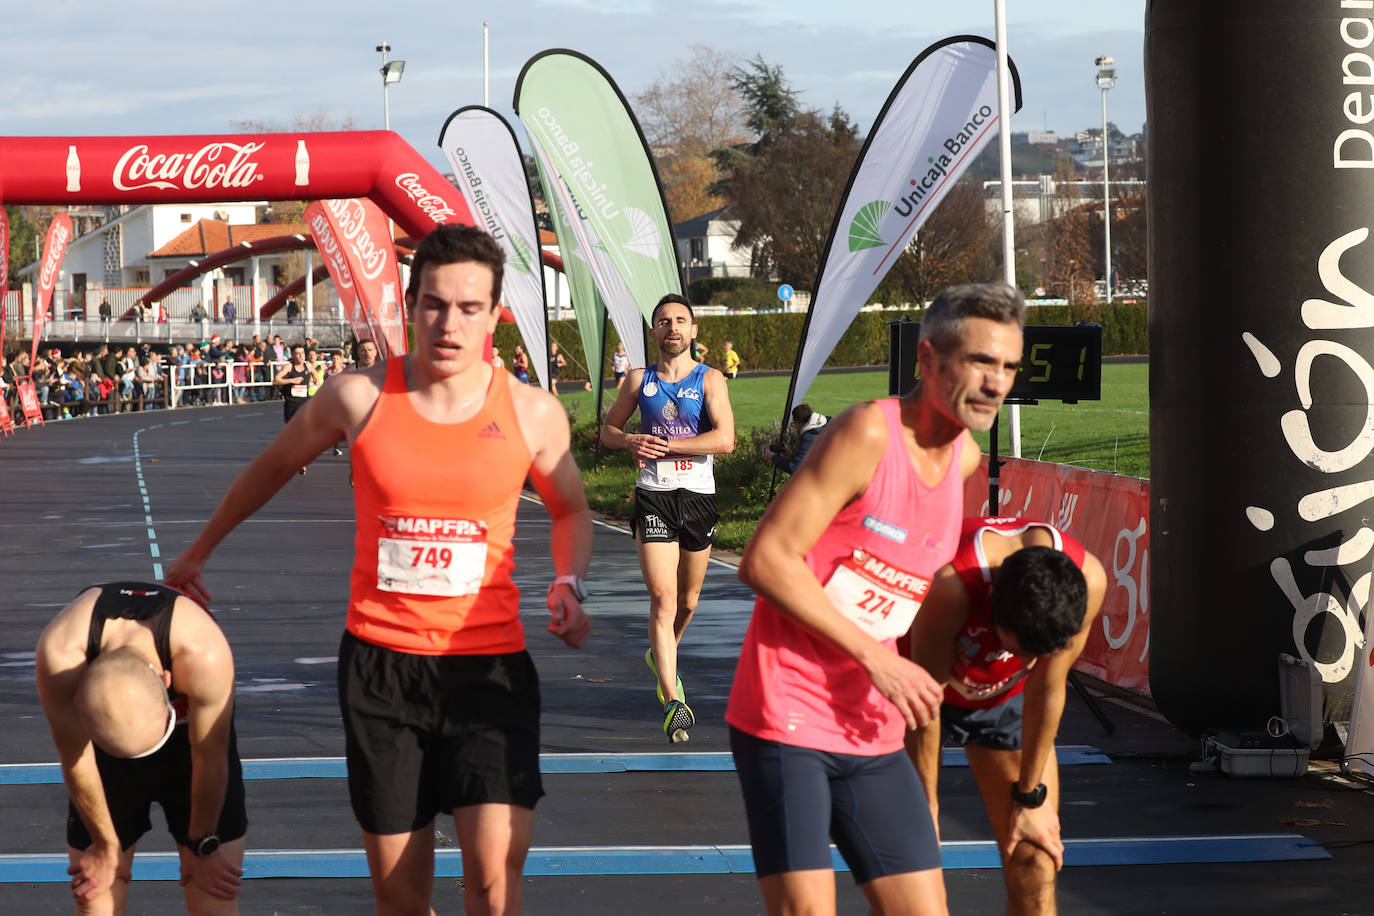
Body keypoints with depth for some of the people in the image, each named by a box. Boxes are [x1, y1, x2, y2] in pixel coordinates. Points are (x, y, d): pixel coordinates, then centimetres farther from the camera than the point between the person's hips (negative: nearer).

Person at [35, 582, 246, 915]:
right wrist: (106, 846, -6)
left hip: (191, 732, -1)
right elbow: (74, 756, -20)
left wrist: (202, 846, -8)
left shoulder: (205, 654, -41)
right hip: (103, 737, 1)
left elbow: (209, 760, -23)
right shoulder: (59, 653, -37)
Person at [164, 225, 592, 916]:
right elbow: (274, 467, 18)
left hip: (489, 664, -1)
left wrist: (569, 585, -3)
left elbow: (570, 510, 18)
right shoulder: (358, 397, -2)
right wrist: (198, 552, 28)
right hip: (379, 660, 1)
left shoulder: (532, 413, -2)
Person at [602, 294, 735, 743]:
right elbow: (608, 430, 18)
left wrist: (665, 445, -15)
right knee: (663, 598, -14)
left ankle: (660, 655, 46)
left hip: (698, 496, 1)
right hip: (653, 497, -1)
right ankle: (674, 703, -20)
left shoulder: (709, 380, 1)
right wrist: (631, 441, -5)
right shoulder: (639, 381, 7)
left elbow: (725, 439, -12)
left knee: (687, 600, 14)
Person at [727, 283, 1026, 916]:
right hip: (786, 716, -7)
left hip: (872, 731, 7)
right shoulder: (868, 432, -14)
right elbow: (765, 560, -18)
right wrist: (876, 657, -17)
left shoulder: (966, 459, 8)